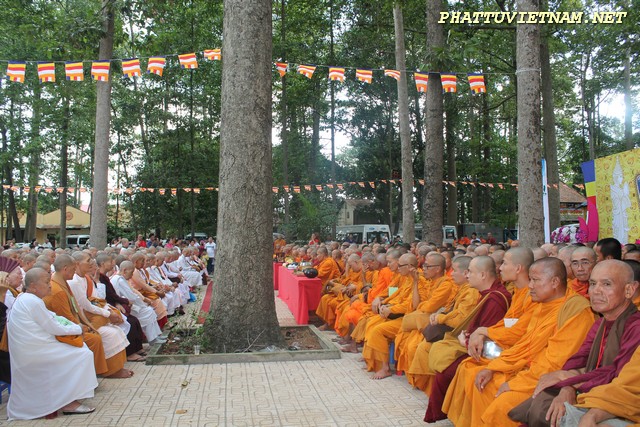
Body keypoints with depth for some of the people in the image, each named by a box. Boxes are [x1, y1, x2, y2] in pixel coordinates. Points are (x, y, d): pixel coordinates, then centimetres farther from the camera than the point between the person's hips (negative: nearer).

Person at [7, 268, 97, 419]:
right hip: (33, 352, -11)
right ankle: (68, 402, -7)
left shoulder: (24, 298, 14)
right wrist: (78, 329, -2)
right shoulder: (33, 301, -19)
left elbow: (52, 317, 18)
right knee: (83, 355, -12)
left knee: (79, 347, 11)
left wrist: (74, 326, 7)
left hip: (27, 349, 11)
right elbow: (53, 328, -16)